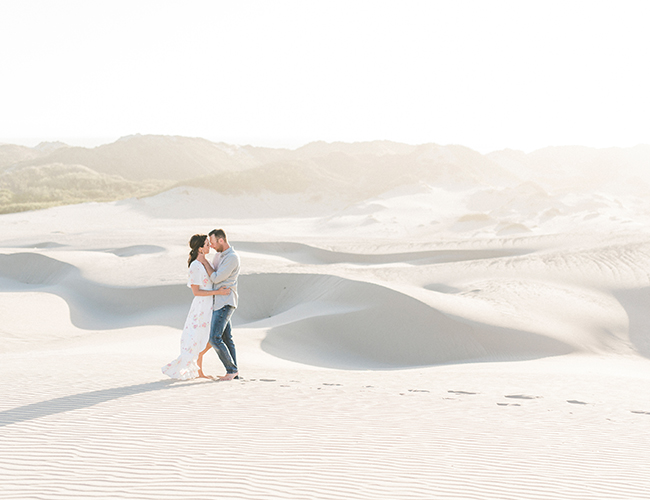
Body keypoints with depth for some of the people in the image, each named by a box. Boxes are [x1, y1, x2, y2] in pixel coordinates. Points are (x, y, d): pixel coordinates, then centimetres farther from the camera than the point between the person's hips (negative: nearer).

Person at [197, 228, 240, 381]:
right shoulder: (220, 255, 15)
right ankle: (234, 372, 13)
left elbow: (216, 278, -18)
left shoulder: (232, 258, -17)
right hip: (219, 302, 10)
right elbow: (211, 274, 25)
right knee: (226, 338, 10)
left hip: (225, 303, -10)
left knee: (215, 338, -13)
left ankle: (232, 369, -5)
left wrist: (204, 261, -11)